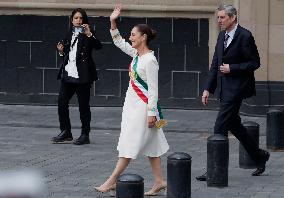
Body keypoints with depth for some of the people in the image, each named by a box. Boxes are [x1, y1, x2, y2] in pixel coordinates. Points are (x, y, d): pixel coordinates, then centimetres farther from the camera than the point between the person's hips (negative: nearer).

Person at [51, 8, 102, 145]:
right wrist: (61, 51, 2)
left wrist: (89, 34, -30)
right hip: (68, 74, 6)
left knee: (83, 105, 0)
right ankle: (66, 133, 15)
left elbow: (98, 46, -20)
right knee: (61, 102, 5)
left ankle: (85, 135, 7)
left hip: (82, 76, -6)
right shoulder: (69, 35, 15)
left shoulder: (87, 35, -3)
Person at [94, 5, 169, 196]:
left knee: (131, 143, -3)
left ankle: (112, 181, -1)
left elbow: (153, 89, -18)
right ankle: (159, 181, 13)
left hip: (143, 106, -9)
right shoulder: (136, 54, 8)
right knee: (150, 143, 10)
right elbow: (118, 41, 19)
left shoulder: (150, 60, -18)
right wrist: (113, 22, 7)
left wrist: (151, 112, -20)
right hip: (132, 103, 9)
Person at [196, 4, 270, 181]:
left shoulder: (245, 36, -12)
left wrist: (232, 68, -16)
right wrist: (208, 89, 10)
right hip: (224, 88, 8)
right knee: (234, 125, 15)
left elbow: (254, 63, -10)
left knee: (220, 127, -9)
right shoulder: (222, 36, 12)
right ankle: (259, 156, 30)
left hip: (236, 88, -8)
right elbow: (215, 64, 15)